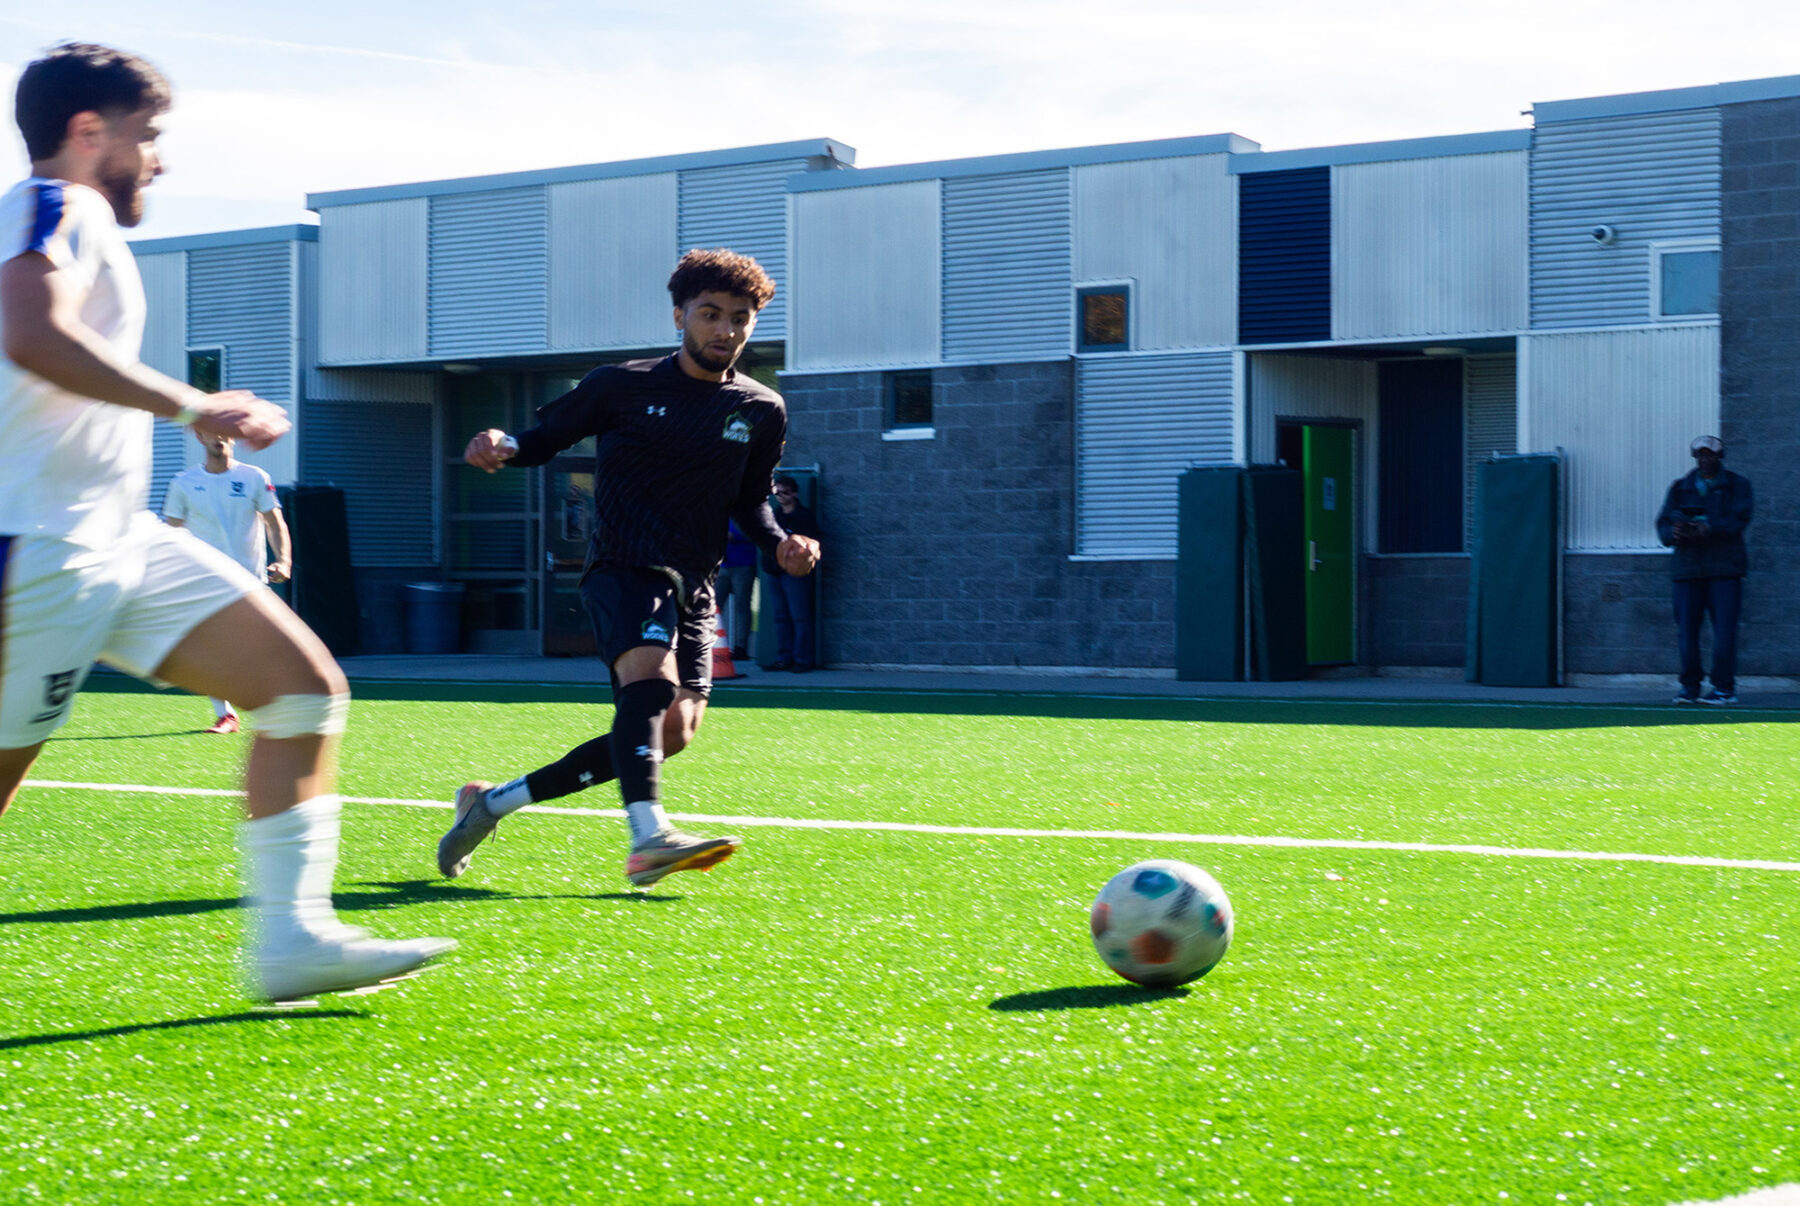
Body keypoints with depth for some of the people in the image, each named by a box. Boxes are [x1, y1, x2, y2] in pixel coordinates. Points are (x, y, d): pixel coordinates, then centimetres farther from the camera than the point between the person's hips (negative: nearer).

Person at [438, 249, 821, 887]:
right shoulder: (621, 386, 0)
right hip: (621, 567, -5)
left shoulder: (763, 411, 11)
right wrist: (504, 446, -15)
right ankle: (649, 837, -46)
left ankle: (493, 801, 10)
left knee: (668, 732, -4)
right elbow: (547, 435, 7)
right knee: (650, 674, -32)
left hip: (691, 588, 5)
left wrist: (782, 544, 1)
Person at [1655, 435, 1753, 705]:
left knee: (1724, 629, -8)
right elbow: (1663, 523, 9)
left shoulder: (1737, 485, 9)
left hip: (1724, 568, -3)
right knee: (1686, 628, -2)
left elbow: (1739, 519, -7)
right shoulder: (1680, 488, 16)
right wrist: (1674, 533, -16)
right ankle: (1690, 687, 7)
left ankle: (1725, 688, -2)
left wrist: (1709, 528, -23)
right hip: (1688, 568, 3)